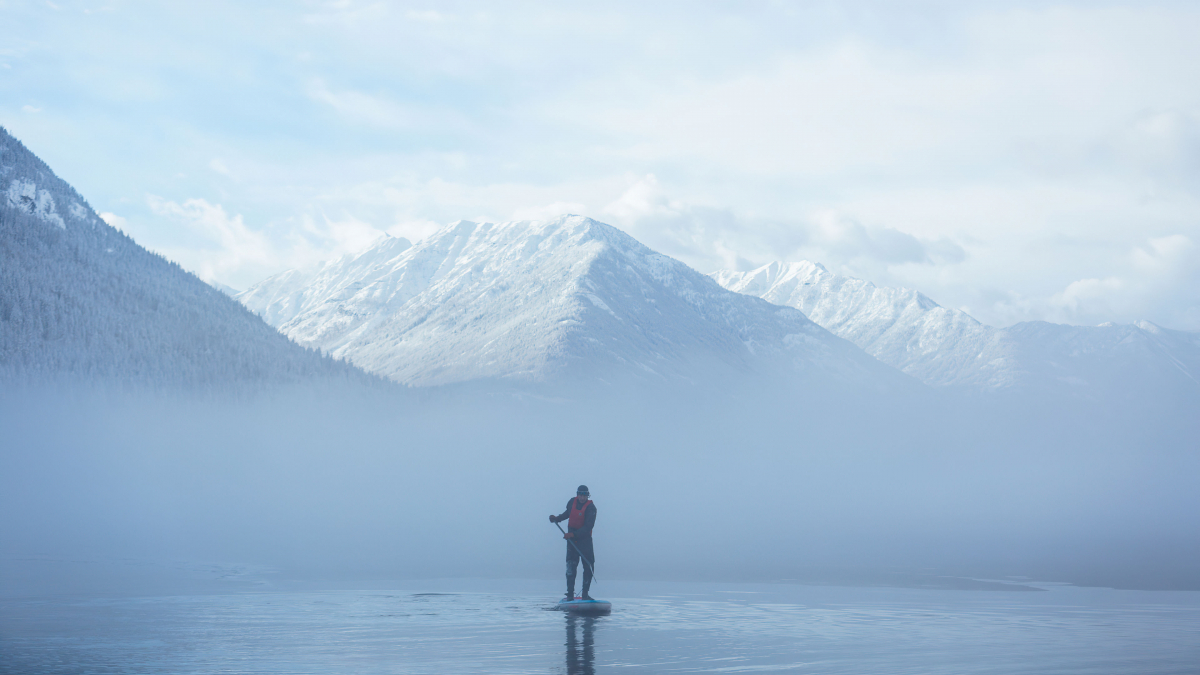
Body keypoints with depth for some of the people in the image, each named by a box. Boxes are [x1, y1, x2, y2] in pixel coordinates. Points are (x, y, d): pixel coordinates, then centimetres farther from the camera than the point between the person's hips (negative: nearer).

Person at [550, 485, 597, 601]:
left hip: (585, 539, -2)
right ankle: (570, 594, -6)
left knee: (589, 567, -1)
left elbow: (588, 526, -22)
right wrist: (557, 518, 11)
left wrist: (573, 534, -28)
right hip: (572, 539, 2)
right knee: (571, 566, -7)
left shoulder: (591, 508, -14)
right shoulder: (572, 502, 1)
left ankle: (585, 594, 10)